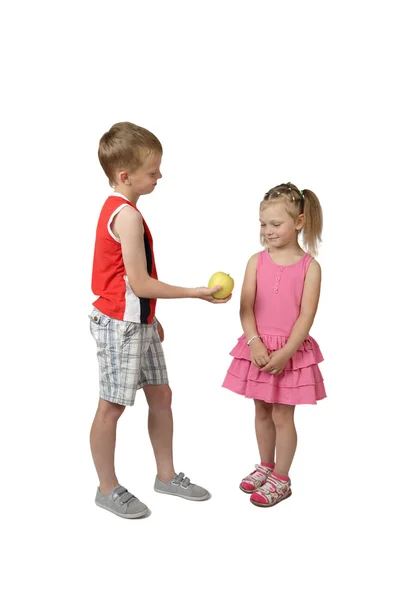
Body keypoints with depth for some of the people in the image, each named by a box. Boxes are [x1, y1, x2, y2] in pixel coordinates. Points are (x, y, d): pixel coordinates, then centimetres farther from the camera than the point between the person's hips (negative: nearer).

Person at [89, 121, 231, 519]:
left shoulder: (117, 209, 11)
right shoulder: (128, 216, -20)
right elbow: (140, 283, -22)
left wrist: (150, 318, 20)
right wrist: (198, 293, -15)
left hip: (138, 322, 10)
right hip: (120, 325, -10)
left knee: (160, 394, 16)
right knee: (112, 406, 3)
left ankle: (166, 475, 30)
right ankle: (108, 489, 18)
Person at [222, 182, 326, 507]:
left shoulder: (310, 266, -8)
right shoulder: (257, 261, 0)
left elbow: (306, 315, -12)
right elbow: (246, 307, -5)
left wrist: (285, 352, -20)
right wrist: (255, 344, -18)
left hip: (291, 350, -3)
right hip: (259, 349, 3)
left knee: (282, 416, 5)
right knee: (262, 412, 16)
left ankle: (281, 480, 21)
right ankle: (266, 467, 36)